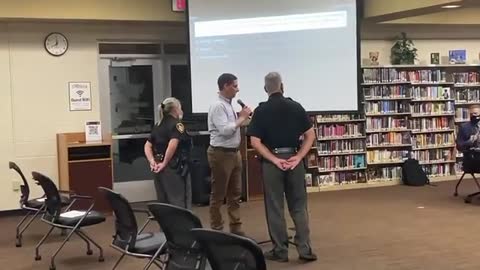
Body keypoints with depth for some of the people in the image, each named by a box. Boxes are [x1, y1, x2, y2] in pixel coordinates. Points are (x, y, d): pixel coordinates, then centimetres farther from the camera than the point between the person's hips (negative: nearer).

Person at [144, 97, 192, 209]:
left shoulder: (158, 126, 14)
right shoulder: (177, 124, -9)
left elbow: (147, 146, 9)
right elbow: (172, 145, -24)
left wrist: (152, 161, -2)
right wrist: (164, 163, -16)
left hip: (160, 170, 7)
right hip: (175, 168, -7)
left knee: (163, 202, 13)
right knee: (179, 203, -2)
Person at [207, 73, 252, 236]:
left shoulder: (229, 105, 11)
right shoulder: (218, 106, -16)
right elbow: (225, 130, -24)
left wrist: (242, 117, -1)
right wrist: (242, 118, -15)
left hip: (234, 152, 9)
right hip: (221, 154, -9)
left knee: (235, 193, 13)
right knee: (218, 195, 1)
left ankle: (236, 228, 22)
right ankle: (216, 230, 10)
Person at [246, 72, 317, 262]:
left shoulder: (261, 110, -4)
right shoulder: (296, 107, 3)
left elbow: (255, 142, -10)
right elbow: (310, 135, 0)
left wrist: (274, 159, -9)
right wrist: (298, 157, -4)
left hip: (271, 162, -2)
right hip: (293, 159, 2)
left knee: (275, 208, 7)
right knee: (299, 206, 10)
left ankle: (280, 251, 11)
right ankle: (305, 249, 7)